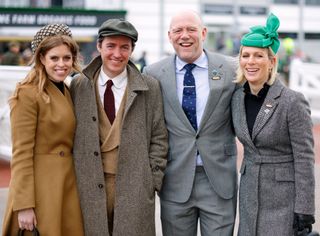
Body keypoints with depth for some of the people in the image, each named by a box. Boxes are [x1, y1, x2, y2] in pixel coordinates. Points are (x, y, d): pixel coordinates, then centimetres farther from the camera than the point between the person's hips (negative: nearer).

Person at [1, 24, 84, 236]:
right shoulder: (28, 94, -11)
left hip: (68, 184, 7)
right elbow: (21, 154, -15)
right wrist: (23, 205, -18)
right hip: (41, 187, -7)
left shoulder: (67, 92, 12)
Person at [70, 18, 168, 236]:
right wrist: (73, 179, 4)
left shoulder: (150, 88, 2)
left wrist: (153, 180, -2)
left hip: (135, 187, -1)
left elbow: (159, 138, 5)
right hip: (89, 187, 1)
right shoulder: (78, 86, 5)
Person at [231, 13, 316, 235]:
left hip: (284, 198, -5)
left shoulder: (293, 101, -14)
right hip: (250, 196, 6)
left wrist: (304, 211, -16)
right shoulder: (238, 98, 4)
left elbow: (304, 161, -14)